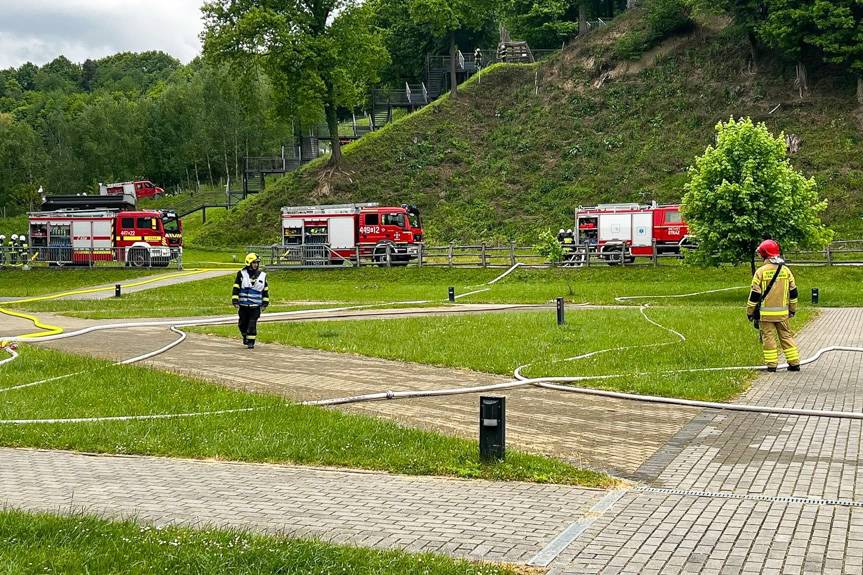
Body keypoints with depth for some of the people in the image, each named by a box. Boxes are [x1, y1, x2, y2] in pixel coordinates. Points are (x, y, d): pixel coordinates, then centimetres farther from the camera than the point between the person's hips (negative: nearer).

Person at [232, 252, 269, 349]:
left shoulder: (262, 275, 5)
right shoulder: (241, 274, -1)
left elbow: (265, 291, 13)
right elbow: (236, 289, -1)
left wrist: (265, 303, 10)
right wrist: (235, 301, -7)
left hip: (256, 306, 0)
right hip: (243, 305, 0)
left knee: (252, 324, -8)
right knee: (243, 323, 10)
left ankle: (251, 341, 0)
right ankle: (245, 336, 35)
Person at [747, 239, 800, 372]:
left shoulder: (761, 271, -10)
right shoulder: (786, 270, 4)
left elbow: (754, 295, -8)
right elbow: (793, 292, 10)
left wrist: (750, 312, 1)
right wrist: (793, 309, 21)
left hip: (766, 313, -4)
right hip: (782, 313, 4)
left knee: (768, 338, 2)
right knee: (786, 336, 12)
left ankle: (772, 365, 3)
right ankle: (794, 363, 13)